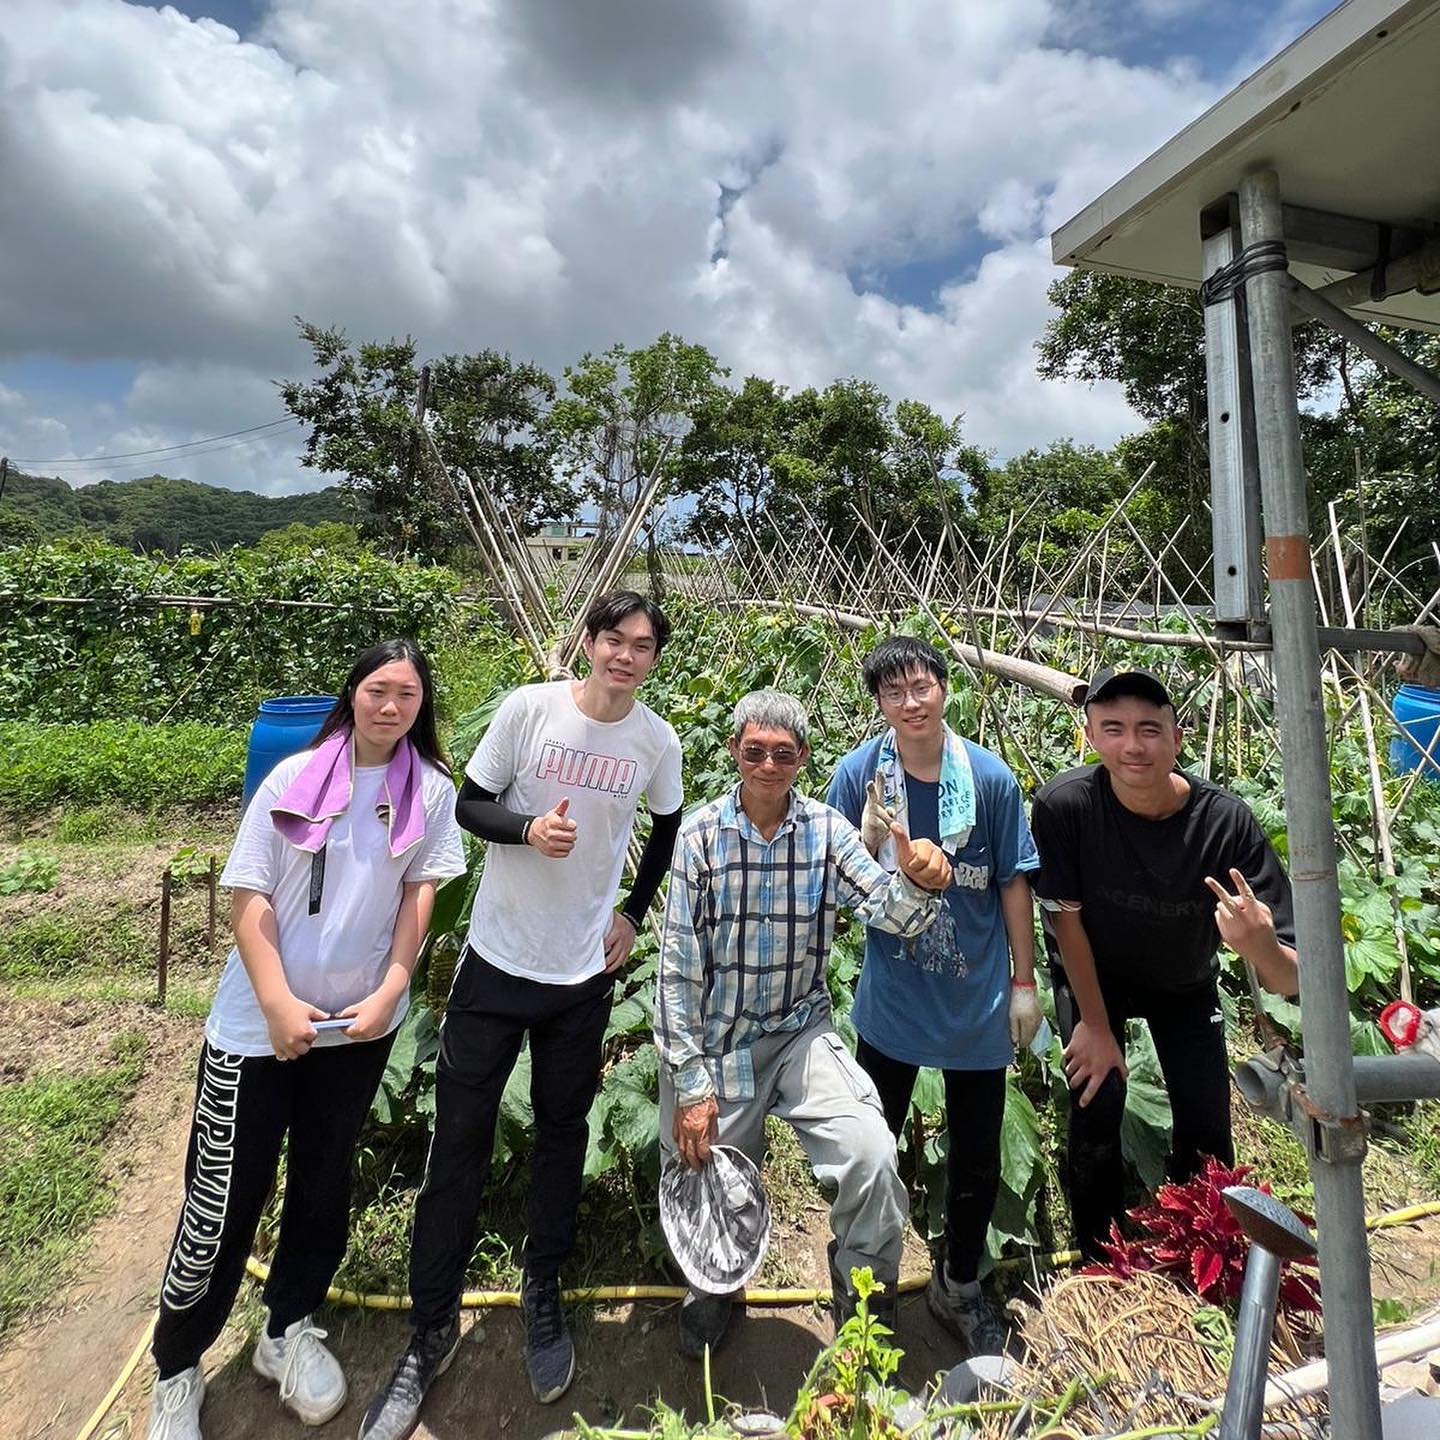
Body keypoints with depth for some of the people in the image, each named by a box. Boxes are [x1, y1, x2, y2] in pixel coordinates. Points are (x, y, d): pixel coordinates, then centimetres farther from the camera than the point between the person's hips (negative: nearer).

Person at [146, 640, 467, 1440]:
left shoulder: (433, 791, -4)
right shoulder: (294, 779, -7)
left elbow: (419, 898, -2)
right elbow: (249, 897, -7)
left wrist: (388, 996, -10)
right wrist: (279, 1004, -14)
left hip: (360, 1024, 2)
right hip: (257, 1022, -1)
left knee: (325, 1180, 17)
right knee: (224, 1196, 7)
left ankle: (289, 1329, 40)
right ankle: (178, 1368, 32)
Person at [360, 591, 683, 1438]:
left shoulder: (658, 742, -5)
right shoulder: (530, 708, -11)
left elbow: (669, 828, 12)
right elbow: (470, 804, -4)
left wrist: (634, 914, 7)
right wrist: (529, 828, -24)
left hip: (584, 973, 2)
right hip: (497, 959, -1)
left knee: (563, 1134, 17)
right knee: (459, 1143, 7)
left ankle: (544, 1295, 40)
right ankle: (432, 1330, 29)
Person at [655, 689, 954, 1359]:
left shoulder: (827, 830, -8)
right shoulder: (701, 834, -13)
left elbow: (891, 912, -19)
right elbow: (678, 967, -11)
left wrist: (917, 881, -43)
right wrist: (690, 1085, -11)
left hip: (800, 1030, 1)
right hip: (713, 1040, 0)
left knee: (872, 1156, -20)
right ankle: (710, 1295, 50)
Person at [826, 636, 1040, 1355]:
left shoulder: (990, 776, -11)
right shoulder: (858, 773, -11)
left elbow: (1013, 883, -1)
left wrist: (1024, 982, 1)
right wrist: (867, 838, -26)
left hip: (978, 999, 1)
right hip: (891, 998, 0)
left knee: (977, 1155, 17)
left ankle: (959, 1286, 44)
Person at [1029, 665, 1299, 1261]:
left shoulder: (1226, 821, -32)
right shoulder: (1064, 805, -34)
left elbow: (1291, 981, -29)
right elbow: (1066, 916, -19)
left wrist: (1260, 945, -53)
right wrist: (1095, 1024, -10)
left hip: (1185, 984, 2)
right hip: (1091, 975, -1)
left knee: (1207, 1132, 3)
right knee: (1097, 1108, -10)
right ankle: (1100, 1260, 20)